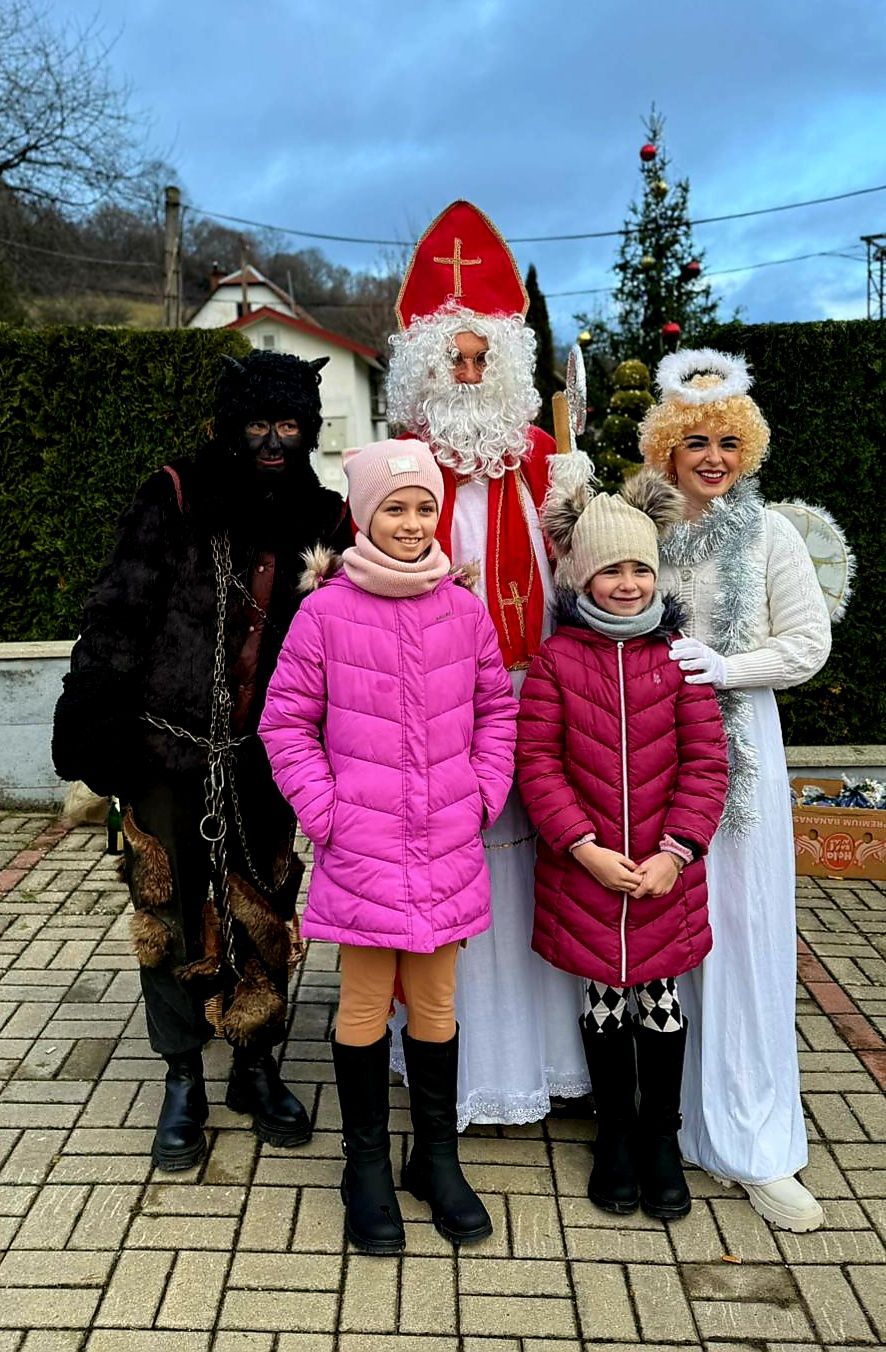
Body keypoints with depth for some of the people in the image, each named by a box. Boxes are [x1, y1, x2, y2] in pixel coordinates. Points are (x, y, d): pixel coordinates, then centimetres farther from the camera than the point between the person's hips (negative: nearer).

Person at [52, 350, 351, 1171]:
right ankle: (183, 1080, 28)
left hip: (266, 761, 2)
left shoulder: (324, 520, 2)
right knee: (170, 917, 9)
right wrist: (89, 746, -11)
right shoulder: (174, 502, -6)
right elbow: (114, 621, -7)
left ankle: (256, 1067, 31)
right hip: (168, 754, -1)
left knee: (262, 914, 11)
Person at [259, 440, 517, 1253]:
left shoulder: (463, 610, 2)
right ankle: (367, 1163, 30)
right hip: (362, 850, -2)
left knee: (435, 1004, 15)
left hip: (448, 849, 3)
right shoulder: (326, 611, -7)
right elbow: (286, 723, -2)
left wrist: (485, 796, 3)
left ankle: (437, 1157, 34)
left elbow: (497, 709, 11)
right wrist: (324, 812, -7)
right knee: (365, 1006, 10)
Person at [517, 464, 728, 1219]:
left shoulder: (678, 655, -2)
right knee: (604, 1000, 15)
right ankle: (614, 1132, 35)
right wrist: (584, 847, -15)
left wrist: (676, 851, -12)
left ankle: (661, 1136, 34)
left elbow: (706, 761, -4)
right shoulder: (557, 658, -5)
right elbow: (537, 762, -8)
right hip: (583, 872, 0)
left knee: (660, 999, 13)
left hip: (664, 870, 1)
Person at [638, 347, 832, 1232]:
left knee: (743, 932, 1)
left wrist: (726, 667, -13)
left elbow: (808, 644, 0)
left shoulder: (770, 535, 2)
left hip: (737, 745, -1)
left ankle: (754, 1146, 14)